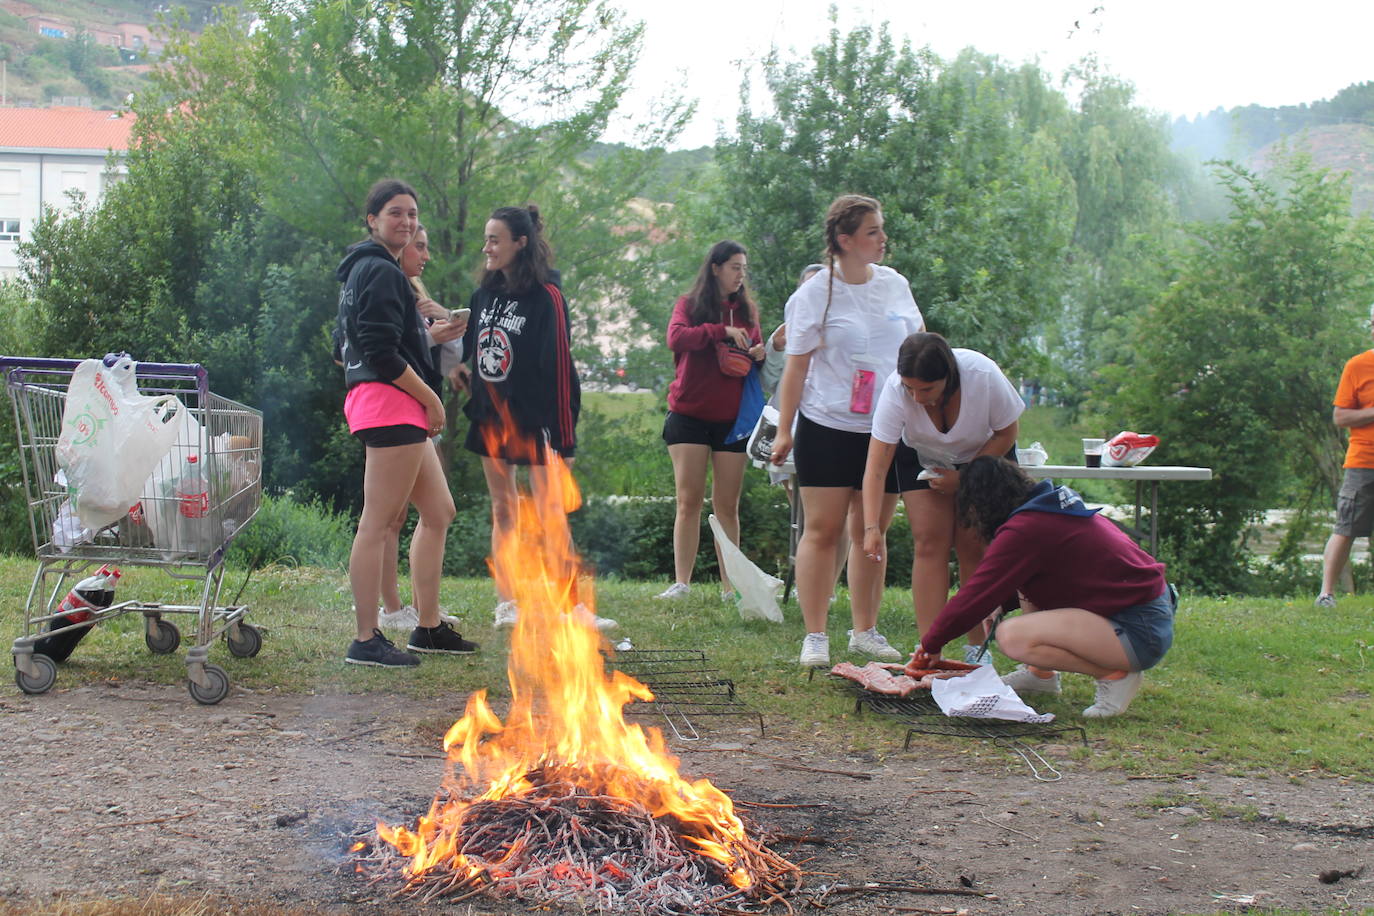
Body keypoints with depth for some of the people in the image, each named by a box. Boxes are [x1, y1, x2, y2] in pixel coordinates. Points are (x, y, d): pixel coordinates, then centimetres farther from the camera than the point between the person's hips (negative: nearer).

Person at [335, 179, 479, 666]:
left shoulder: (362, 270, 22)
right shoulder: (381, 271, -11)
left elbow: (346, 345, 26)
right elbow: (381, 353, -19)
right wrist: (431, 399, -12)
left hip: (401, 408, 11)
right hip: (391, 404, -11)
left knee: (438, 512, 16)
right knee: (377, 524, -8)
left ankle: (429, 628, 21)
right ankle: (367, 641, -5)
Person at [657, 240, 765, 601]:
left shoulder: (747, 310, 14)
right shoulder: (690, 304, 3)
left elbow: (756, 349, 18)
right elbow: (676, 338, -15)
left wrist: (760, 354, -5)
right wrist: (722, 331, -22)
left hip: (732, 419, 3)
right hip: (689, 416, -3)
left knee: (727, 504, 3)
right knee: (689, 501, -4)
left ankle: (729, 585, 5)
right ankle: (681, 582, -3)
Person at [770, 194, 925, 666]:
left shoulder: (895, 284, 9)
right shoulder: (815, 294, -4)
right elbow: (796, 367, -3)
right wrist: (783, 430, -6)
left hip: (888, 430, 4)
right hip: (828, 427, -4)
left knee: (871, 530, 9)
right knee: (823, 530, -2)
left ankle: (865, 630, 19)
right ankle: (815, 636, 4)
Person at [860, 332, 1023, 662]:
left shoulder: (983, 375, -34)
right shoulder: (896, 390, -32)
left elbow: (1006, 434, -16)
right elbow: (876, 467, -32)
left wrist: (963, 478, -22)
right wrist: (872, 528, -41)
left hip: (985, 455, -1)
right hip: (923, 458, 1)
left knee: (973, 546, -9)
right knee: (930, 542, -11)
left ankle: (977, 648, 2)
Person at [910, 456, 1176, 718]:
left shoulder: (1023, 530, -16)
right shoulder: (1049, 506, 12)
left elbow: (973, 598, -11)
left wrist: (930, 644, 3)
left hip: (1139, 633, -10)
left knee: (1013, 636, -23)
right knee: (1026, 577, 18)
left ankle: (1115, 674, -8)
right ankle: (1042, 674, 20)